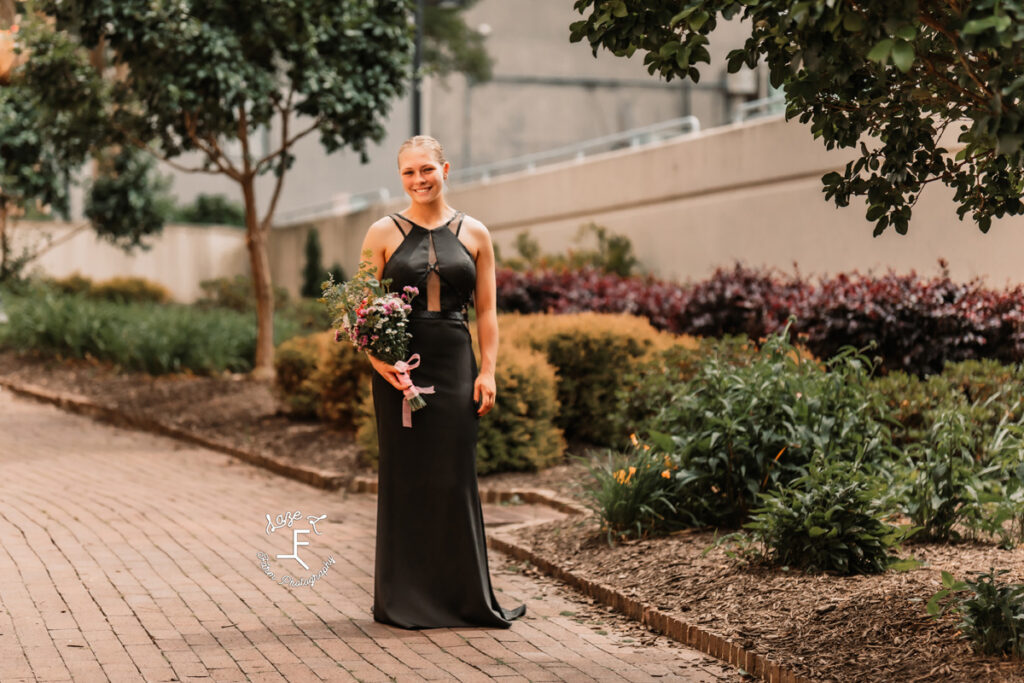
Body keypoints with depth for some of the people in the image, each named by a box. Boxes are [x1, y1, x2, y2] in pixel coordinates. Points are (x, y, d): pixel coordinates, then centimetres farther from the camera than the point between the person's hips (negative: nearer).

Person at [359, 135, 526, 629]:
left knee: (454, 478, 2)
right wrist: (379, 358, -13)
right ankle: (404, 600, 12)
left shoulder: (474, 235, 7)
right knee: (404, 477, 2)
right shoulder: (383, 233, 3)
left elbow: (486, 311, 8)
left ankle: (464, 596, 11)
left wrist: (487, 371, -1)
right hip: (399, 367, -1)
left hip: (455, 366, 1)